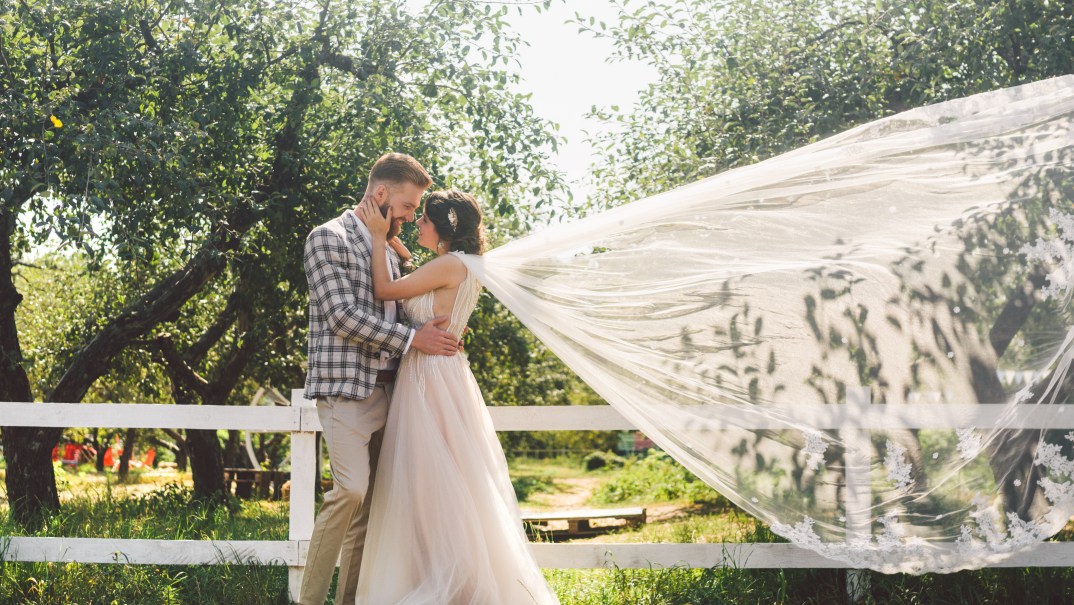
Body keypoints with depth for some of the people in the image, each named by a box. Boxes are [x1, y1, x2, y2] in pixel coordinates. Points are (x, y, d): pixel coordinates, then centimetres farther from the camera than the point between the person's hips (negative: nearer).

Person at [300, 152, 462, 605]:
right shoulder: (329, 238, -4)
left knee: (368, 500, 5)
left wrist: (437, 334, 9)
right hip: (344, 387, -8)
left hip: (383, 390, 8)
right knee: (351, 490, -19)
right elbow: (342, 314, -13)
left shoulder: (388, 251, 20)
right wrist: (412, 338, -12)